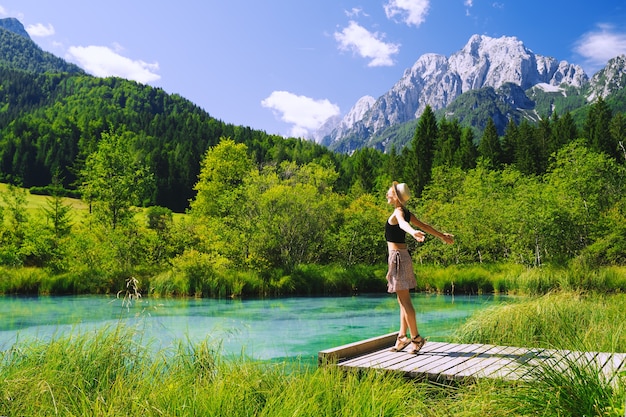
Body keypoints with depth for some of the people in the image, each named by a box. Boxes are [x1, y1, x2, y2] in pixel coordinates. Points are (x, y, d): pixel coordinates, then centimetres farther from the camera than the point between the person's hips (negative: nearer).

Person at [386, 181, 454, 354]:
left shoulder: (398, 212, -12)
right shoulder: (406, 213, 14)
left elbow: (403, 223, -36)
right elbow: (424, 226, 25)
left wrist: (413, 233, -56)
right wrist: (442, 236, 37)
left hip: (397, 256, -10)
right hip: (402, 256, 10)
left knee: (404, 300, -5)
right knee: (403, 300, 11)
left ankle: (416, 337, 1)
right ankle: (403, 337, 18)